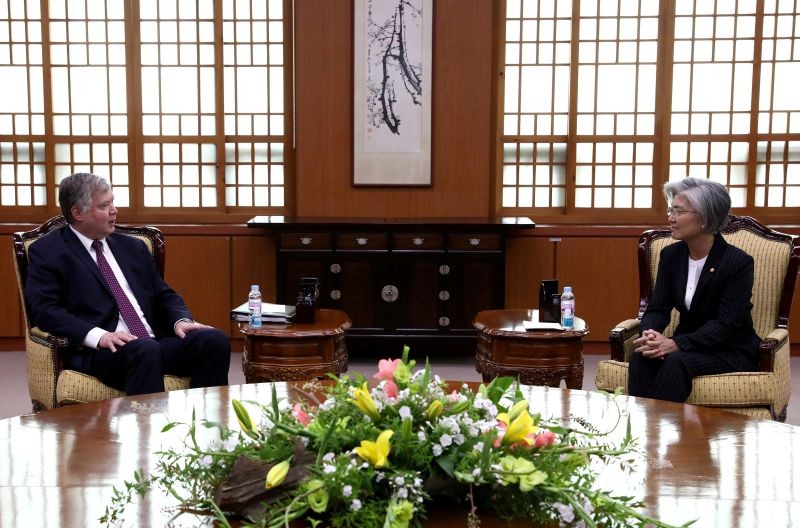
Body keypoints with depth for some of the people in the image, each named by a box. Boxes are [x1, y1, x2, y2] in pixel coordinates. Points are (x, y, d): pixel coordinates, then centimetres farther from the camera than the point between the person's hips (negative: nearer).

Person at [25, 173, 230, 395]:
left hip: (155, 342, 6)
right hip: (98, 352, -5)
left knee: (215, 340, -20)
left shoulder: (133, 247, 22)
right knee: (145, 351, -38)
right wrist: (98, 336, -21)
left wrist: (181, 320, -1)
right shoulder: (47, 251, 6)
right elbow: (45, 310, -6)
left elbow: (164, 295, 22)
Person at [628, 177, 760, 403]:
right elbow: (658, 308, 0)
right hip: (687, 345, 5)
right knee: (642, 355, -27)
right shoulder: (671, 255, 3)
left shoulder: (738, 262, -15)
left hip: (730, 351, -4)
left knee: (677, 361, -34)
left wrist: (676, 344, -31)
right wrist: (649, 334, -25)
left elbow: (727, 324, -20)